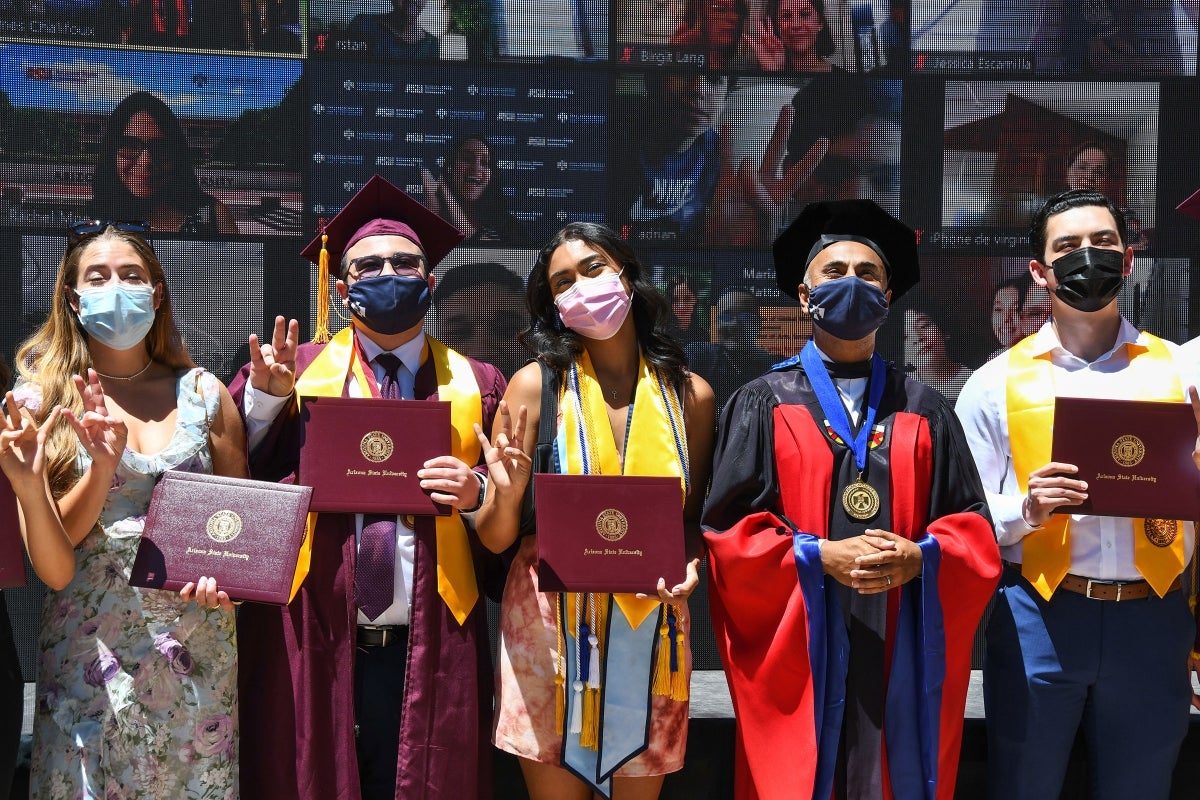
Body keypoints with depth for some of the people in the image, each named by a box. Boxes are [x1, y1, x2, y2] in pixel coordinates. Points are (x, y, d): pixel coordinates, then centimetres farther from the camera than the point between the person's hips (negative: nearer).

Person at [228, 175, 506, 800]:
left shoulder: (477, 386, 7)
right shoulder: (296, 371, 7)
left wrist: (476, 495, -11)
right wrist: (264, 395, -12)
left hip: (432, 658, 1)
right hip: (311, 650, 0)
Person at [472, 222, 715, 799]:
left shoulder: (689, 394, 1)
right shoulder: (537, 384, -6)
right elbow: (495, 539, -4)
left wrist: (689, 563, -10)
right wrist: (507, 495, -25)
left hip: (651, 635, 2)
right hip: (550, 631, -2)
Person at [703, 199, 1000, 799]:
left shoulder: (924, 410, 11)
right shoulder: (763, 404, 4)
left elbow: (973, 529, 9)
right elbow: (729, 530, -2)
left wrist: (920, 556, -11)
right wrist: (817, 555, -14)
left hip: (904, 653, 2)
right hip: (798, 650, -2)